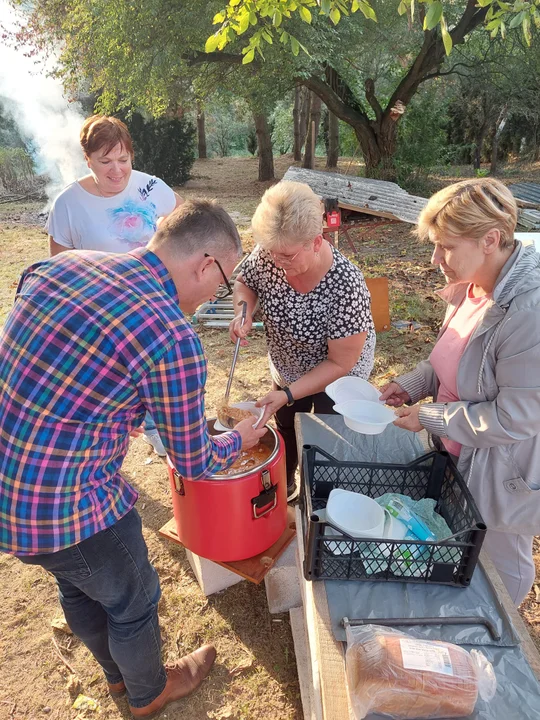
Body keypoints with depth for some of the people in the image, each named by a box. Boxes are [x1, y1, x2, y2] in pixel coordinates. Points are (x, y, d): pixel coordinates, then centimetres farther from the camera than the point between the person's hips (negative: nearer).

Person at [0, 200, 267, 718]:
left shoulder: (63, 264, -2)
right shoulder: (173, 340, -24)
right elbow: (193, 464, -10)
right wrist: (238, 439, 10)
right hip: (65, 509, -8)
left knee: (78, 588, 32)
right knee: (132, 601, 22)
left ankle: (118, 673, 61)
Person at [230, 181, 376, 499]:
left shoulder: (346, 286, -38)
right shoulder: (268, 255, -27)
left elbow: (340, 363, -29)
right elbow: (245, 283, -3)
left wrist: (288, 395, -34)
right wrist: (244, 311, -25)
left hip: (336, 379, -4)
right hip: (287, 369, 5)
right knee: (286, 432, 27)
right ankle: (284, 486, 57)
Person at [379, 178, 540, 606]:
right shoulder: (473, 286, -6)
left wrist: (429, 418, -20)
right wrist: (413, 384, -3)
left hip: (503, 471, -7)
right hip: (462, 456, 8)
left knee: (499, 563, 20)